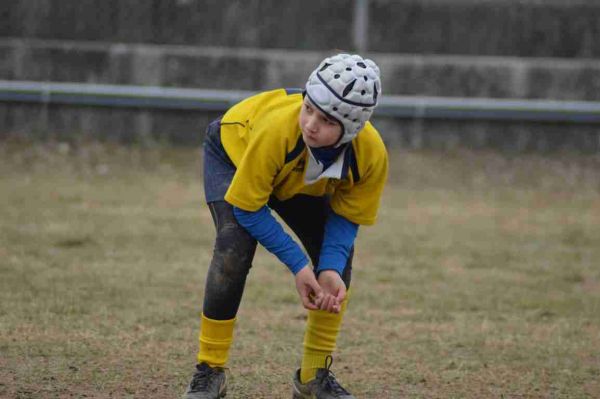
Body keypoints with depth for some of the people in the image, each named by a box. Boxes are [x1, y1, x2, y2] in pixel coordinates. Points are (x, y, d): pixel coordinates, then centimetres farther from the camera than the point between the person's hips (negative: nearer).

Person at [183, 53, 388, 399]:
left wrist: (331, 270, -33)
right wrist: (298, 265, -34)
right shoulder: (277, 129, -46)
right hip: (233, 150, -4)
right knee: (235, 245, -26)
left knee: (338, 259, -5)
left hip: (302, 180, 4)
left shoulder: (372, 155, -35)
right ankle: (210, 371, -13)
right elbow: (248, 207, -32)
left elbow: (346, 217, -16)